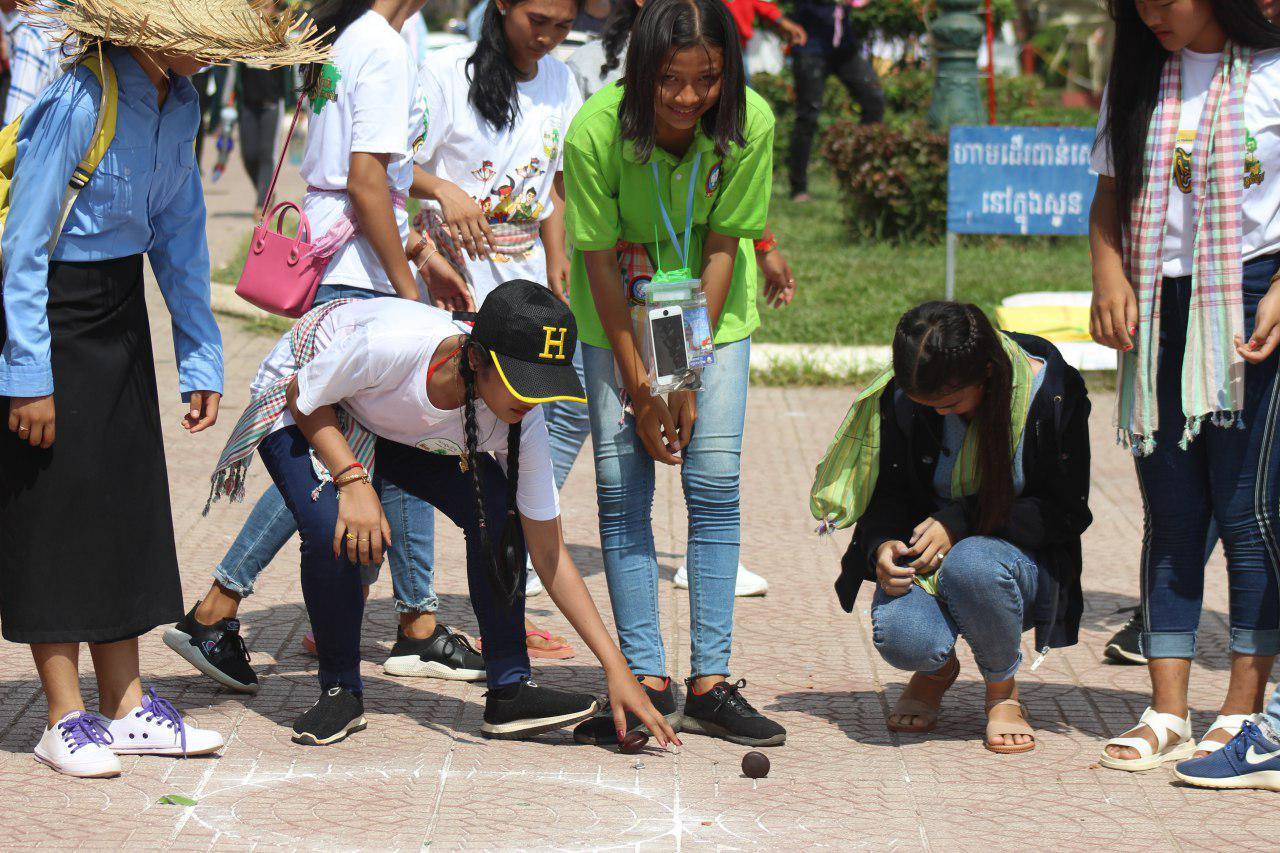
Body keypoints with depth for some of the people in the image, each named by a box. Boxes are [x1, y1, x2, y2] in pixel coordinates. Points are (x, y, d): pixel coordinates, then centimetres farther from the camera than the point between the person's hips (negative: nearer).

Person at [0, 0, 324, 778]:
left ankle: (126, 706, 17)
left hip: (120, 313, 8)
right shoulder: (77, 103, -23)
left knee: (127, 502, 10)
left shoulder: (179, 103, 1)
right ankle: (66, 719, 6)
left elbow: (181, 236, 10)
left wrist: (202, 359, 9)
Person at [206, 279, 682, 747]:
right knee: (331, 531, -30)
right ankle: (339, 691, -6)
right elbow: (304, 399, -21)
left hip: (401, 433, 4)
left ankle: (509, 692, -7)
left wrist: (616, 668, -26)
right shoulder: (388, 344, -43)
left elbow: (549, 553, -21)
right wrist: (354, 481, -37)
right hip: (302, 409, -4)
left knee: (497, 511, -19)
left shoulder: (522, 421, -29)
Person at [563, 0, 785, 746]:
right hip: (619, 311, -1)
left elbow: (721, 249, -15)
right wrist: (639, 385, -15)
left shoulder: (751, 124, -23)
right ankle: (649, 683, -2)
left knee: (715, 481, -6)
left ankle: (710, 685, -2)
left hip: (713, 310, 1)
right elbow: (601, 262, -17)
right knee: (621, 484, -7)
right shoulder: (596, 131, -26)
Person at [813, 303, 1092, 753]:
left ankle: (1003, 691, -6)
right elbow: (890, 493, 4)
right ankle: (937, 668, 9)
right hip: (926, 561, 1)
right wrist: (882, 546, -20)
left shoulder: (1052, 391, -17)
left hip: (1019, 556, -1)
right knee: (900, 637, -33)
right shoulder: (900, 398, -10)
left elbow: (1067, 512, -10)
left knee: (972, 564, -39)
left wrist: (961, 522, -20)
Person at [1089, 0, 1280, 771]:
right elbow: (1110, 194, 13)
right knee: (1171, 514, 5)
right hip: (1158, 309, 5)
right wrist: (1109, 273, -4)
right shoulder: (1137, 78, 11)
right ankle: (1167, 714, 7)